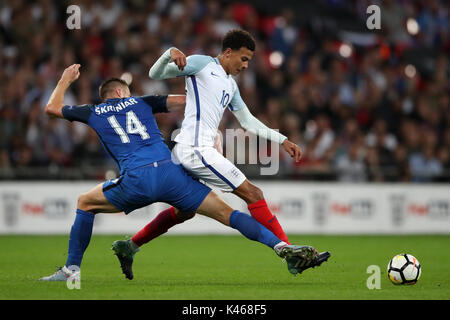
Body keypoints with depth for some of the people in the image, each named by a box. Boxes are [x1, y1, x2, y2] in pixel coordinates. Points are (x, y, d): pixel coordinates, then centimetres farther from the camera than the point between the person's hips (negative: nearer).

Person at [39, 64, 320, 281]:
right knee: (226, 213, 2)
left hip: (136, 180, -1)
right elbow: (184, 100, 19)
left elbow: (52, 108, 37)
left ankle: (72, 269, 17)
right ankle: (281, 246, -14)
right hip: (171, 172, 1)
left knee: (85, 203, 24)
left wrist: (65, 80, 53)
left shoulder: (94, 113, 23)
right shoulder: (140, 102, 25)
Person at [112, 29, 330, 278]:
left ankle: (128, 246, 27)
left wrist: (283, 141, 22)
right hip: (195, 149, -10)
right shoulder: (202, 64, 0)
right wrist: (170, 54, -24)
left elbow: (248, 121, 28)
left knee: (185, 210, 21)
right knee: (253, 194, -11)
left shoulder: (230, 85, 24)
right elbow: (155, 74, -4)